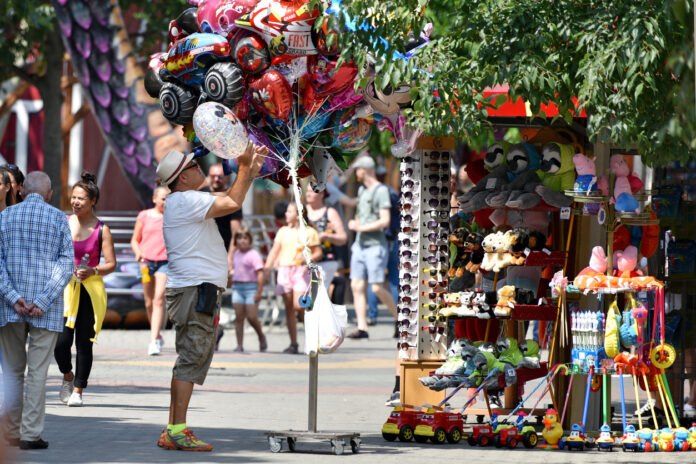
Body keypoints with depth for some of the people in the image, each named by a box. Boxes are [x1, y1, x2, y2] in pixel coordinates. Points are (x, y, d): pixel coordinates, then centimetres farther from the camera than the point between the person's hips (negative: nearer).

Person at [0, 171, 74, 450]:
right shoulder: (58, 219, 1)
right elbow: (66, 263, -7)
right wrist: (43, 301, -11)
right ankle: (31, 434, -3)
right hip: (46, 311, -2)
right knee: (37, 371, 0)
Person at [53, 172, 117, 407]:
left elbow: (111, 264, -1)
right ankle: (67, 376, 22)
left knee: (84, 342, -1)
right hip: (65, 288, 1)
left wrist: (92, 271, -17)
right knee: (61, 341, -8)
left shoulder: (101, 230, -1)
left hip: (90, 290, -1)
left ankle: (78, 389, 12)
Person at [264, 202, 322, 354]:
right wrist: (267, 267, -4)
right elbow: (275, 251, 9)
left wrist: (307, 258, -18)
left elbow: (318, 253, 1)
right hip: (284, 270, 4)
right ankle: (293, 344, 5)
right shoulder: (282, 231, 14)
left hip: (301, 271, -4)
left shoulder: (309, 232, 1)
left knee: (298, 305, -18)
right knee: (289, 308, 2)